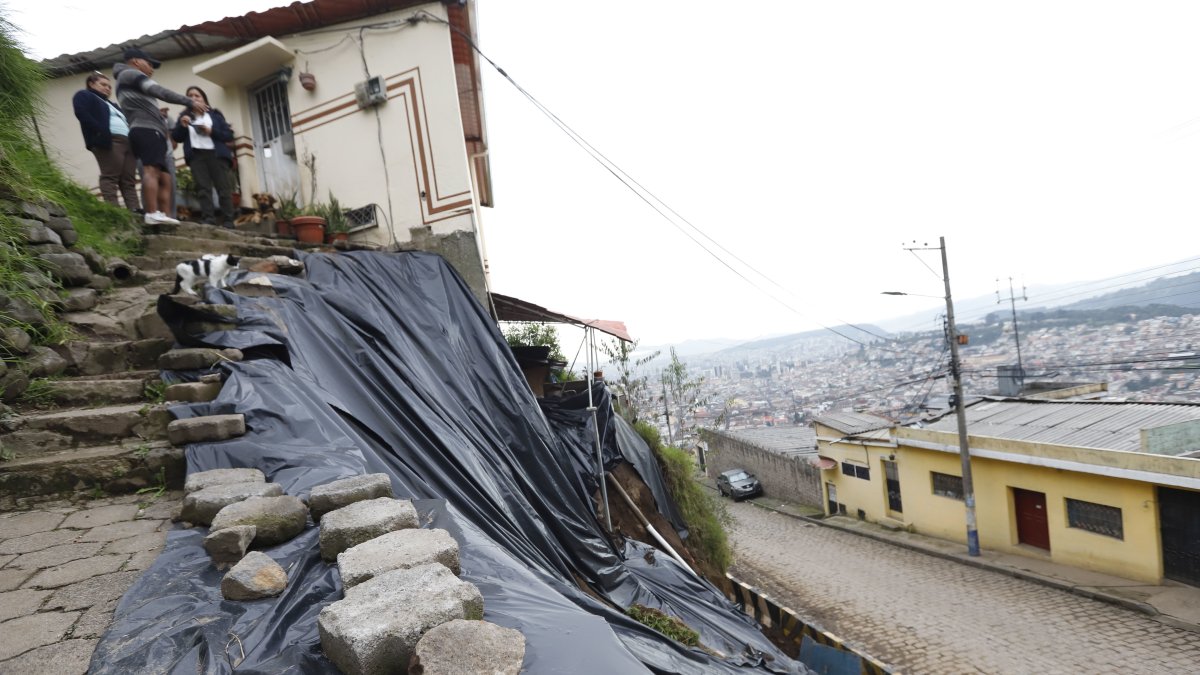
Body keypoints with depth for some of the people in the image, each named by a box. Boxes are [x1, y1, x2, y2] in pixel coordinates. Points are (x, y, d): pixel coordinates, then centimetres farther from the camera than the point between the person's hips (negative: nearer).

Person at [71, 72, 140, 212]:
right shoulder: (83, 95, 15)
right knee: (110, 176, -16)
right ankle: (113, 211, -25)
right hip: (108, 141, -7)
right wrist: (102, 132, -16)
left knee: (129, 180, -5)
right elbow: (82, 113, -3)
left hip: (127, 141, 7)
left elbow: (124, 122, 29)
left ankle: (135, 211, -15)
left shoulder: (111, 104, 38)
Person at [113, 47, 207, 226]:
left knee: (165, 179, 4)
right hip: (148, 130, -11)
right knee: (151, 171, -26)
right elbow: (158, 91, -7)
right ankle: (153, 214, -41)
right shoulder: (130, 73, 9)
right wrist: (190, 102, -12)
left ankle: (163, 215, -7)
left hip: (145, 131, 11)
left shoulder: (128, 86, 38)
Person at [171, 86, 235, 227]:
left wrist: (211, 131, -9)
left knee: (224, 188, -7)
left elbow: (229, 135, 7)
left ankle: (228, 222, -10)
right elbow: (176, 137, 14)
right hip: (196, 156, 1)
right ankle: (208, 220, -18)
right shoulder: (184, 116, 20)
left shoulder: (214, 114, 16)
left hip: (216, 154, -1)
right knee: (203, 188, -9)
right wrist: (182, 126, -5)